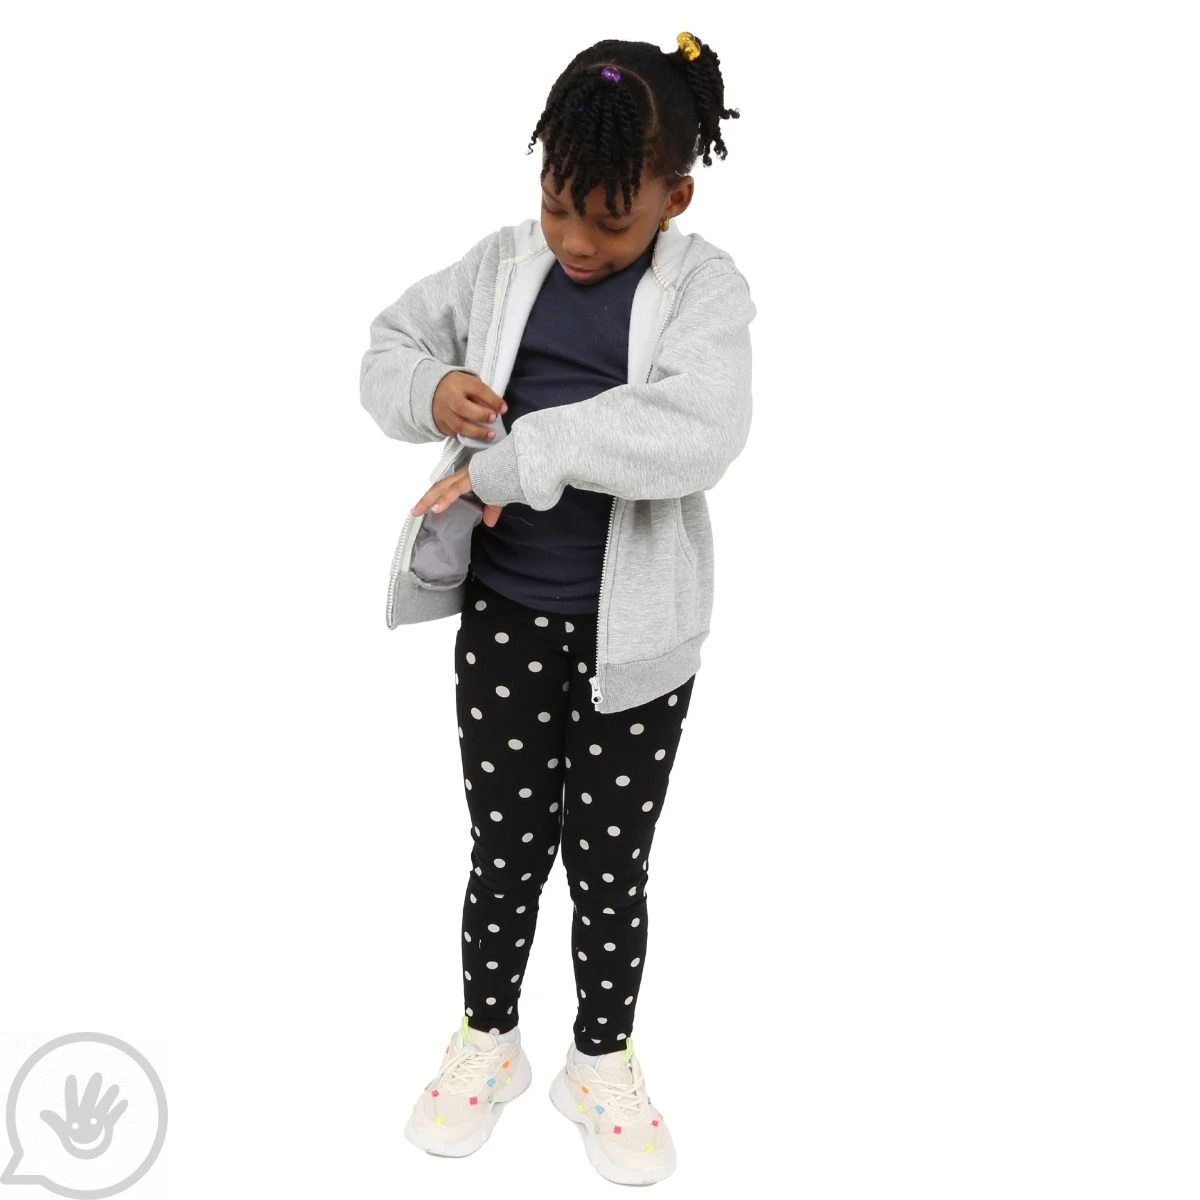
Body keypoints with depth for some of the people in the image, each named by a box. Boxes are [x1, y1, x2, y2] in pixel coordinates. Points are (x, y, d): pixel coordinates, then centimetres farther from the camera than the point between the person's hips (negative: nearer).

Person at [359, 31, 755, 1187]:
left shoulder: (705, 288, -9)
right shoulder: (502, 262, 1)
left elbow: (698, 433, -27)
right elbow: (390, 344, 12)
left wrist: (511, 458, -29)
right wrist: (430, 390, -13)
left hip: (635, 632, -2)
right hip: (503, 619, 2)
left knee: (611, 862, 12)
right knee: (506, 847, 14)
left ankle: (603, 1059, 36)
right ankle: (487, 1039, 39)